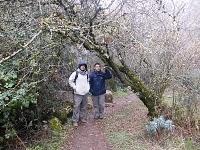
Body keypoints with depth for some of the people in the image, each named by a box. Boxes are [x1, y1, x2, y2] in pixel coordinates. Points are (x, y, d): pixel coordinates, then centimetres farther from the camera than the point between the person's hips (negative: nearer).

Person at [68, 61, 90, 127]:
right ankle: (75, 121, 1)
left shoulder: (87, 74, 11)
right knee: (76, 107, -6)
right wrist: (75, 87, -8)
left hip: (85, 93, 5)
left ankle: (83, 118, 27)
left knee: (84, 107, 13)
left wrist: (88, 87, 13)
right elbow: (70, 81, 0)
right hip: (78, 93, -5)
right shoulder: (75, 73, -5)